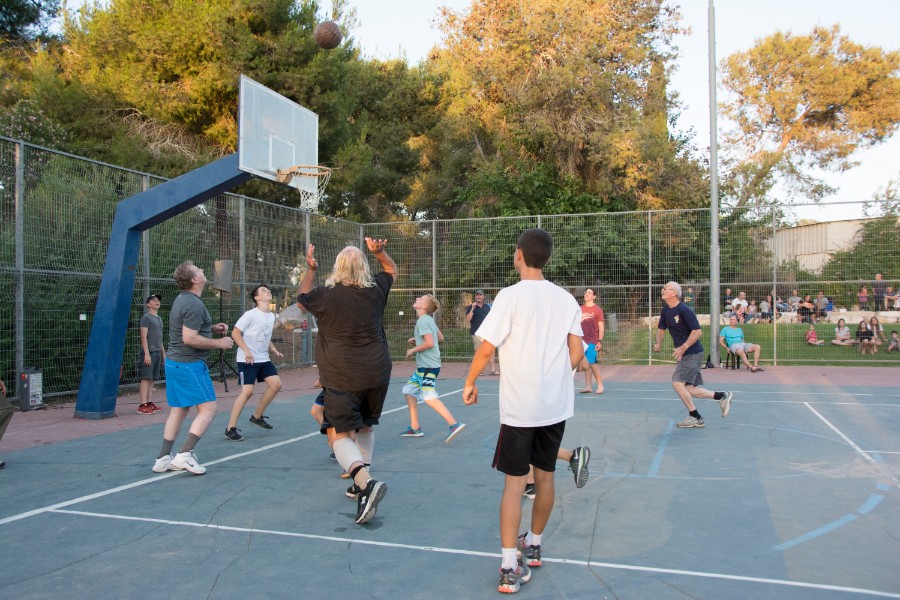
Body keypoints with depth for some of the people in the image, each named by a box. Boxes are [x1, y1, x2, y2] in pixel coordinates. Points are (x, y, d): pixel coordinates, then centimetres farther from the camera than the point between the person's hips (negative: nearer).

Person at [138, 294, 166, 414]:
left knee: (152, 379, 7)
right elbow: (143, 337, -11)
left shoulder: (159, 319, 21)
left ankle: (149, 403, 9)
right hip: (149, 352, -8)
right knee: (146, 378, -9)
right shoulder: (146, 317, -4)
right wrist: (147, 354, -18)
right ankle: (143, 405, -10)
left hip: (157, 352, 8)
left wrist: (163, 353, 21)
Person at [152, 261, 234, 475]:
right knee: (208, 408, -7)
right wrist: (219, 343, -13)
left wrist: (212, 328, 14)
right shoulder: (194, 304, -18)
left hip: (174, 362, 10)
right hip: (190, 365, -10)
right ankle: (185, 455, -11)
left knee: (178, 411, 13)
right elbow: (189, 338, -23)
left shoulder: (181, 299, 14)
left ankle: (163, 459, 16)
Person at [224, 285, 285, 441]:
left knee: (276, 384, -2)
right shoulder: (250, 314, -13)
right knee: (247, 391, -14)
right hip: (247, 360, -7)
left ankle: (257, 416, 16)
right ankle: (230, 428, -4)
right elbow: (235, 333, -13)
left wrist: (274, 350, 8)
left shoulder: (272, 316, 11)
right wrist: (246, 350, -23)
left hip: (263, 359, 8)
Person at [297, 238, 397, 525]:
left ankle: (366, 482, -27)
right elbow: (393, 270, 21)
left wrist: (310, 269, 24)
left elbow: (302, 296, 15)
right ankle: (362, 482, 33)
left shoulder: (325, 295, -9)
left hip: (341, 378, -4)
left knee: (342, 435, -3)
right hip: (377, 374, 4)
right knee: (366, 428, 22)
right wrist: (380, 252, 9)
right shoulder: (375, 290, -1)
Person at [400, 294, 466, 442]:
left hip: (428, 366, -10)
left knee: (429, 396, -16)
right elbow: (440, 338, 23)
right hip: (423, 365, 10)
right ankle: (415, 428, 20)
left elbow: (429, 343, -25)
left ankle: (454, 424, -18)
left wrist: (413, 350, -12)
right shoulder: (429, 320, 13)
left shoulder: (422, 321, -15)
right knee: (409, 390, 15)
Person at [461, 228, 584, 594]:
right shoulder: (565, 298, 4)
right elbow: (577, 353, 3)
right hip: (556, 404, 5)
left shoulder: (512, 295, -11)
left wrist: (470, 383, 1)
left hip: (519, 406, -5)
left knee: (514, 482, 0)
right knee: (545, 476, 17)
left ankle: (511, 568, -2)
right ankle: (533, 546, 35)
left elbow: (487, 348, -13)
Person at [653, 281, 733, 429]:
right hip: (685, 354, 9)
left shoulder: (683, 310, -17)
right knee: (688, 390, 7)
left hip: (692, 353, -9)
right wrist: (658, 343, 2)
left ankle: (695, 418, -2)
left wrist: (683, 347, -23)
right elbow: (661, 328, 20)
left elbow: (698, 331, -20)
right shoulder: (666, 310, 8)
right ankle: (722, 396, 20)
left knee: (677, 383, -14)